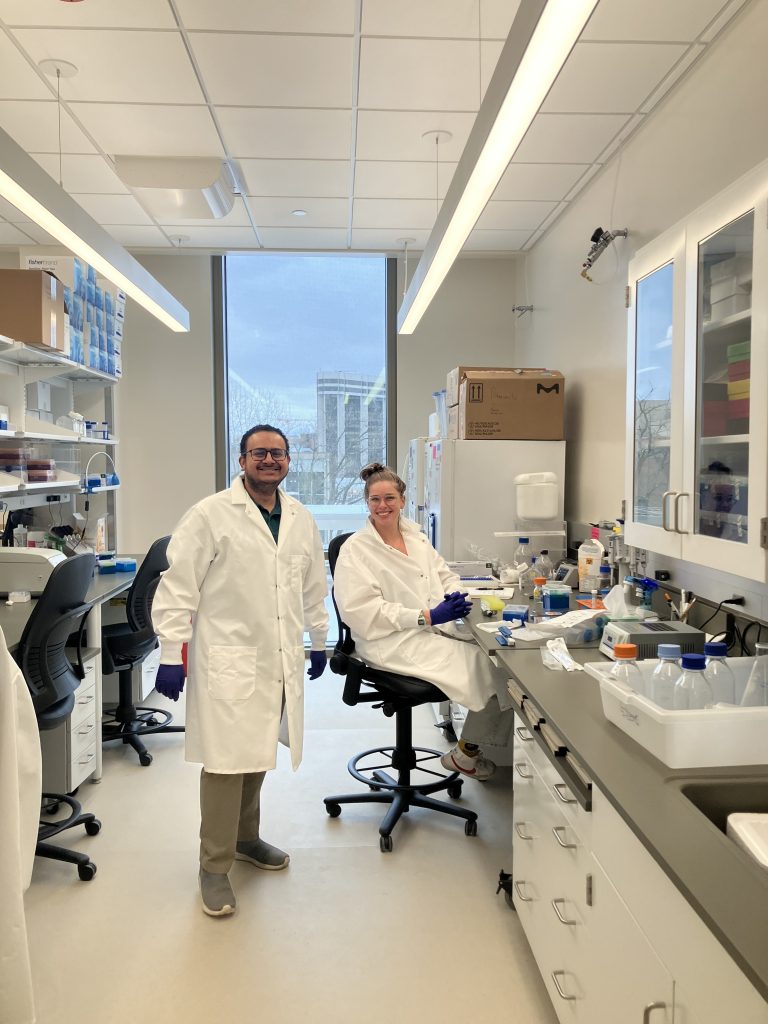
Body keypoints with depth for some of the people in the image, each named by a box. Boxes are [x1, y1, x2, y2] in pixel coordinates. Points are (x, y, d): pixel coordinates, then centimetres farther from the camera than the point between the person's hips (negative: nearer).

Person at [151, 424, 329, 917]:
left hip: (280, 661, 5)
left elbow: (314, 585, 19)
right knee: (226, 761, -3)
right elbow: (178, 587, -9)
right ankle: (215, 866, 14)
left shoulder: (301, 520, 9)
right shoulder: (211, 515, -8)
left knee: (259, 756, 16)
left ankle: (245, 835, 36)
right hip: (227, 660, -5)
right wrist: (172, 655, -12)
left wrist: (319, 639, 21)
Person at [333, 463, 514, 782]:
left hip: (436, 629, 7)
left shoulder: (416, 537, 16)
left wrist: (455, 596, -6)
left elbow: (445, 576, 20)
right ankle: (464, 753, 0)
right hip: (392, 643, -7)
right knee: (482, 664, -22)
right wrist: (426, 616, -19)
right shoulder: (355, 550, -5)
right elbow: (362, 612, -14)